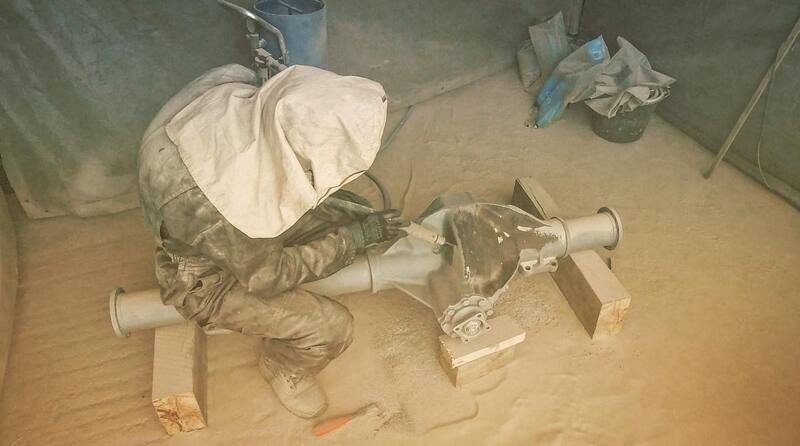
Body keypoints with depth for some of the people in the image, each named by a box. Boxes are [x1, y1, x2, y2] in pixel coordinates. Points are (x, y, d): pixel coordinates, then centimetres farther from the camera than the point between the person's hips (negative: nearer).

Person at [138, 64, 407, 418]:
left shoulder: (246, 101, -25)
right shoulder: (229, 203, -42)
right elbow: (266, 277, -23)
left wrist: (327, 191, -2)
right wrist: (354, 237, -20)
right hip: (208, 278, -7)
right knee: (331, 328, -16)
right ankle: (281, 366, 17)